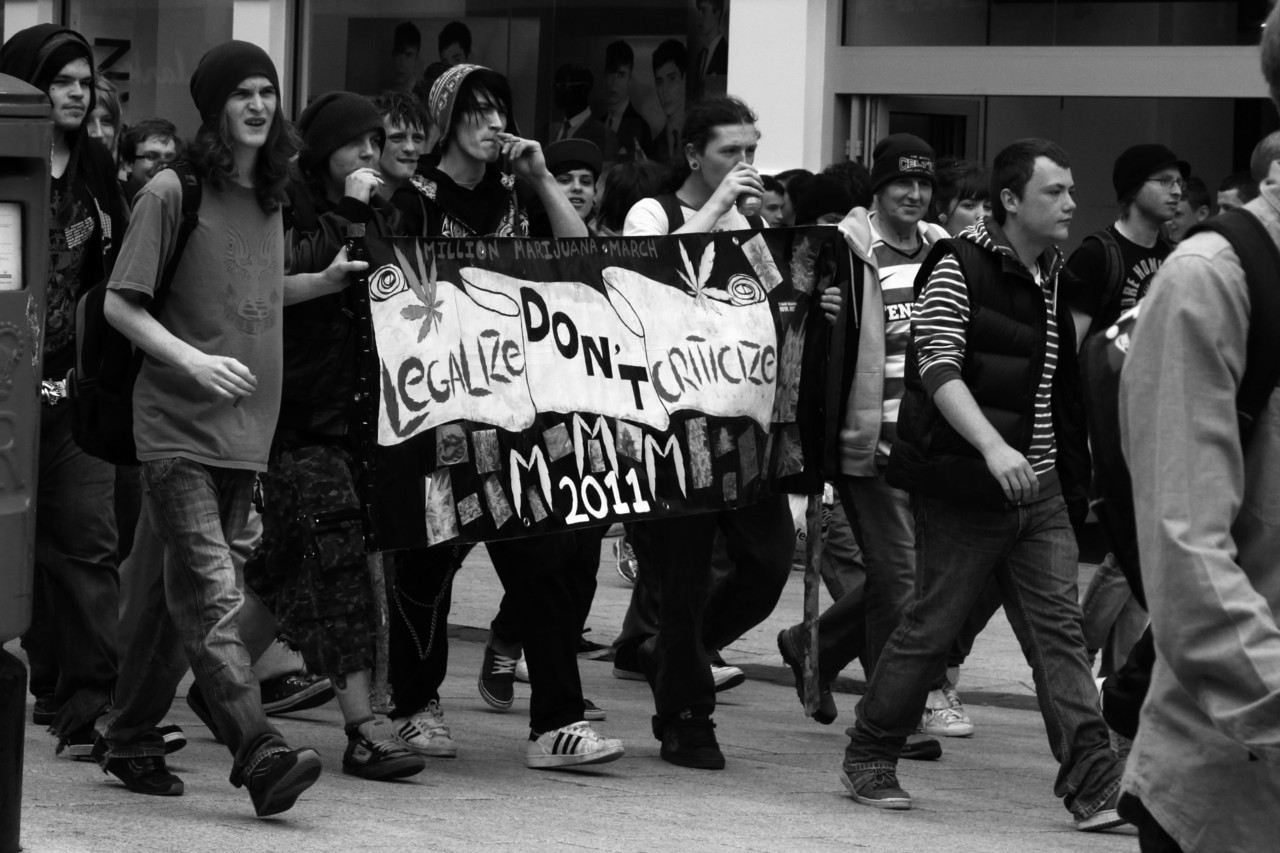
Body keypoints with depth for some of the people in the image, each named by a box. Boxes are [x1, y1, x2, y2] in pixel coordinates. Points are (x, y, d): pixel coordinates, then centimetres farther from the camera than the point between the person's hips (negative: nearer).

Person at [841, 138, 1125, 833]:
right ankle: (868, 759, 18)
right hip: (965, 487, -6)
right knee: (931, 625, 1)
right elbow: (939, 369, -18)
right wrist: (993, 447, -31)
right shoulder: (959, 266, -9)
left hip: (1039, 488, 7)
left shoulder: (1056, 276, 13)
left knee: (1059, 629, -1)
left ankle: (1093, 787, -6)